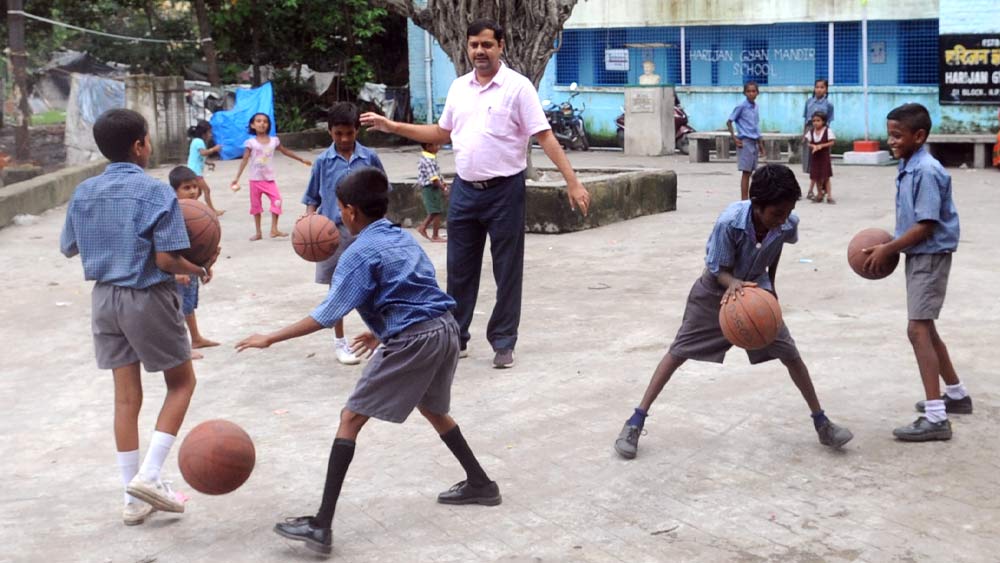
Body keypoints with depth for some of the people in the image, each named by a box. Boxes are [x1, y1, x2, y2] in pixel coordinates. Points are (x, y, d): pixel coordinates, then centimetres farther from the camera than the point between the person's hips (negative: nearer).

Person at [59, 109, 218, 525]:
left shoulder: (84, 193, 2)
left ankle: (134, 498, 16)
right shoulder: (156, 192, -15)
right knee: (182, 382, 13)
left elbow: (69, 248, 13)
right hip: (148, 299, -6)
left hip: (105, 298, 6)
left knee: (126, 396, 11)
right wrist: (199, 270, -1)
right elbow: (166, 259, -20)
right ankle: (149, 475, 1)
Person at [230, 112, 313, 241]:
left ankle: (274, 229, -8)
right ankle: (258, 232, 16)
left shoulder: (274, 140, 0)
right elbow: (245, 160, -7)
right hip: (255, 179, -1)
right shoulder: (251, 142, -7)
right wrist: (237, 178, -12)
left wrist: (302, 160, 19)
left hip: (269, 178, 2)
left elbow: (285, 152, 14)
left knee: (277, 200, -14)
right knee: (256, 205, 6)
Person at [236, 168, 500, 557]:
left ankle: (322, 526, -7)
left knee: (351, 418, -3)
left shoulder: (360, 253, -7)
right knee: (432, 408, 32)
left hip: (412, 342, -8)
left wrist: (271, 338, -9)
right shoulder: (403, 238, 16)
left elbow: (328, 314, -13)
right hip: (446, 330, 8)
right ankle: (480, 484, 42)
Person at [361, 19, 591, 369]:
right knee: (460, 269, 11)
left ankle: (503, 343, 14)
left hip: (504, 191, -5)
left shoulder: (518, 87, -9)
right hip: (464, 190, 5)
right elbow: (442, 134, 18)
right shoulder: (459, 87, 8)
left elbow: (545, 136, -12)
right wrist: (391, 127, 13)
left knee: (507, 271, 4)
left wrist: (572, 182, -19)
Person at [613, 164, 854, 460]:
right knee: (678, 352, -2)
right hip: (717, 290, -3)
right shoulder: (730, 222, -37)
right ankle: (636, 421, 3)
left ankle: (821, 423, 14)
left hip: (757, 290, 3)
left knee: (791, 354, -2)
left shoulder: (788, 225, -24)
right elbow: (718, 270, -24)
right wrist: (734, 284, -46)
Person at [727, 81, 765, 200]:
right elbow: (729, 122, -8)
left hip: (754, 142, 7)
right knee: (746, 172, -7)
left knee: (750, 172, 10)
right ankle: (744, 201, -5)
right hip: (745, 141, -7)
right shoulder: (741, 106, -9)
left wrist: (760, 144, 20)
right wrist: (735, 139, -13)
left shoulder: (756, 107, 11)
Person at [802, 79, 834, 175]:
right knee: (809, 155, 6)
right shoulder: (809, 101, 6)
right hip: (809, 129, 3)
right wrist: (804, 134, 5)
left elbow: (828, 121, -1)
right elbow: (805, 118, 9)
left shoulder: (828, 104, -2)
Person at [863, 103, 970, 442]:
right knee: (925, 328, 19)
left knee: (918, 329, -15)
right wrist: (891, 246, 5)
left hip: (930, 256, -10)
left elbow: (925, 226, -22)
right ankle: (956, 394, 36)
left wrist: (888, 249, -16)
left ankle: (936, 418, -16)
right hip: (917, 256, 10)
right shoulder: (907, 168, 9)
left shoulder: (927, 171, -20)